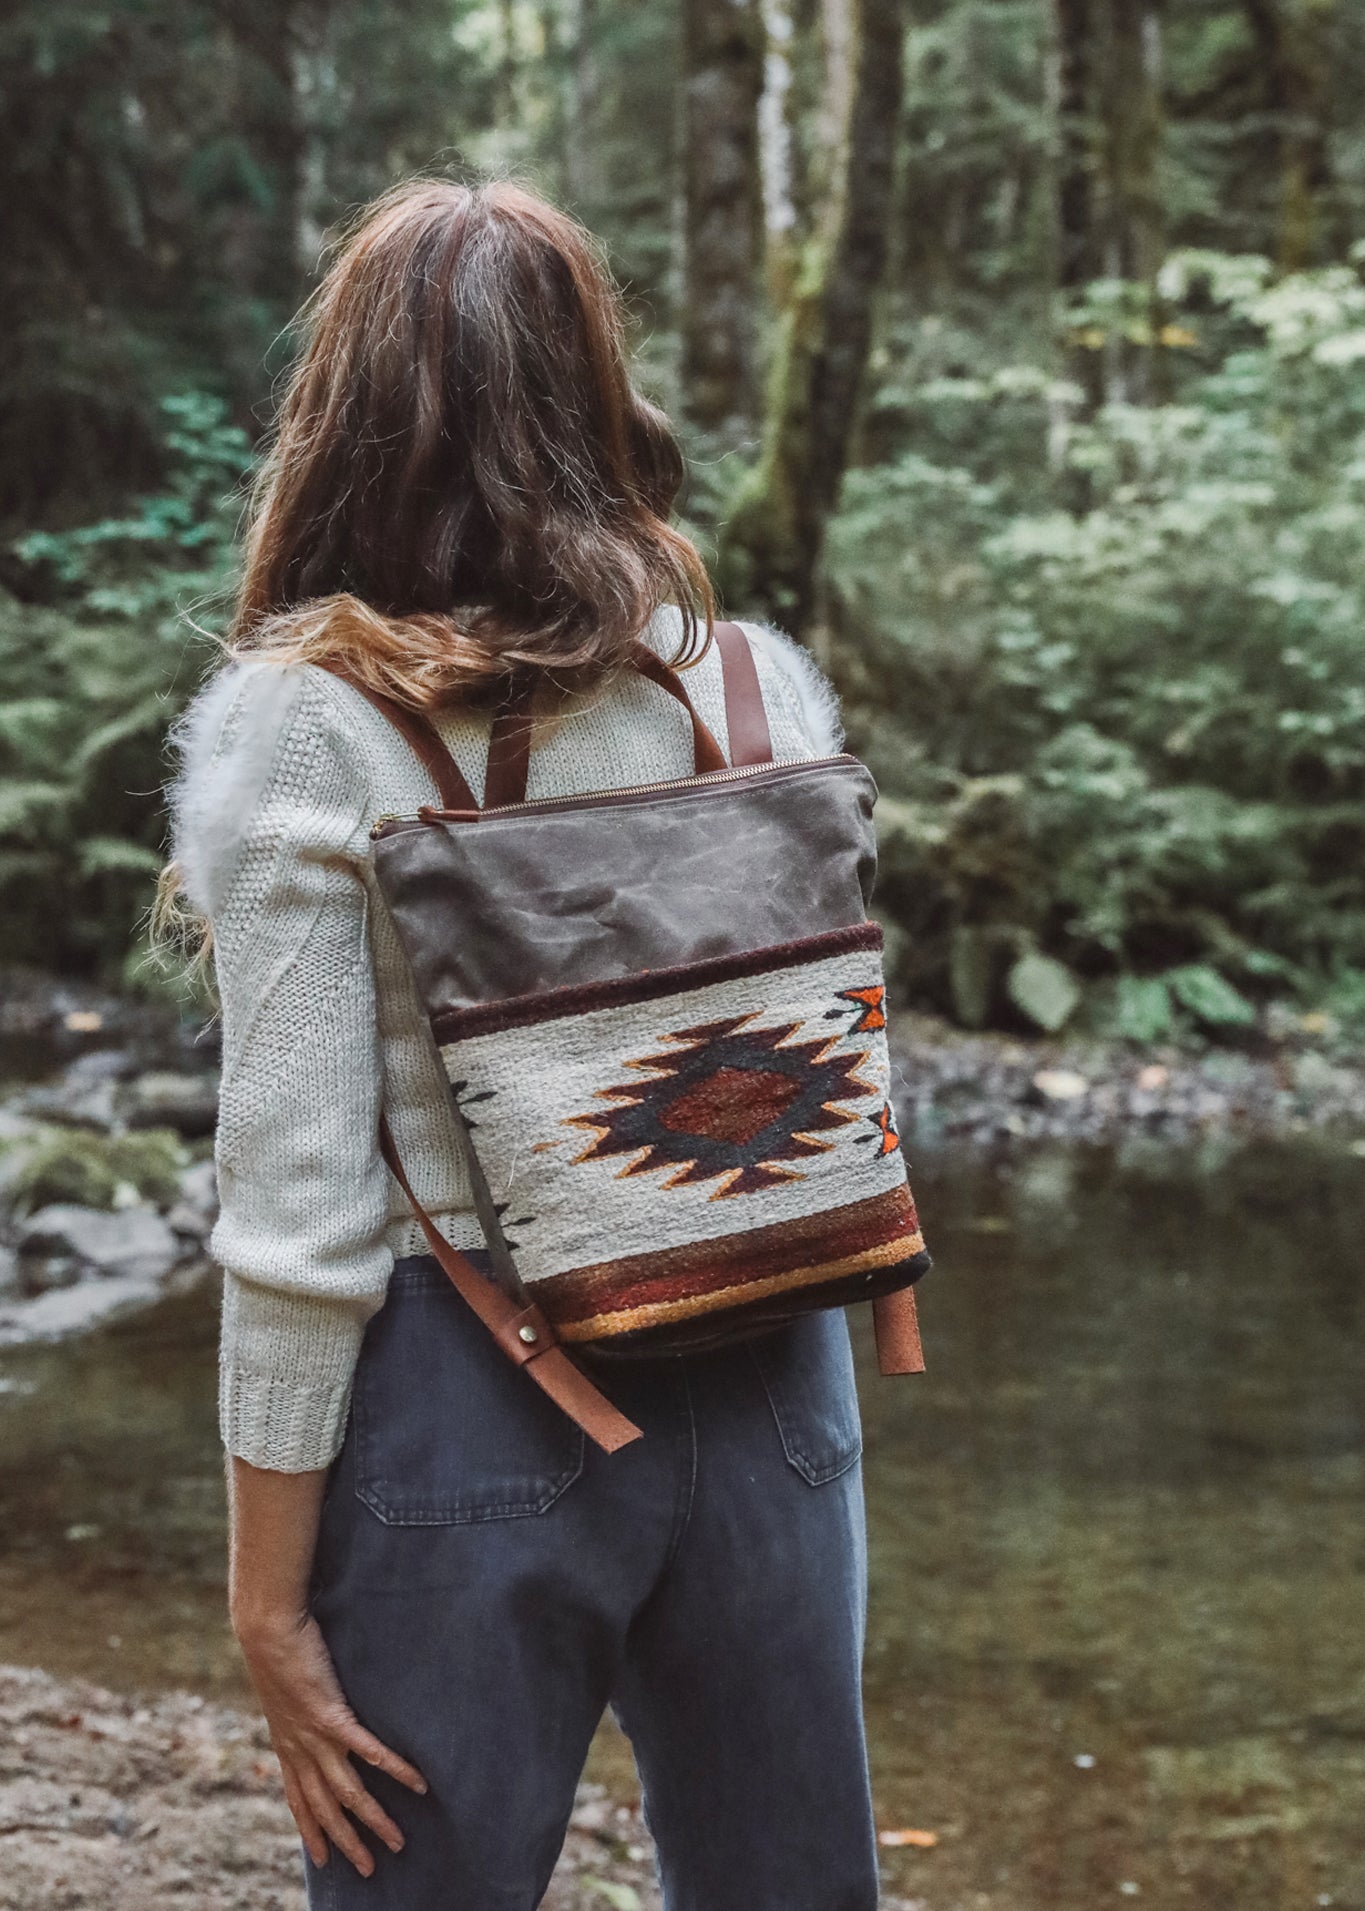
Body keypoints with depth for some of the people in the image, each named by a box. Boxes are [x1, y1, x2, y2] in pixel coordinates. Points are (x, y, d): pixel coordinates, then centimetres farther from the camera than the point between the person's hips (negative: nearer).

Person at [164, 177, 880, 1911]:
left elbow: (304, 1213, -13)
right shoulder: (763, 685, 0)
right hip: (761, 1382, 4)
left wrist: (268, 1592, -6)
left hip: (468, 1416, -4)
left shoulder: (298, 729, -11)